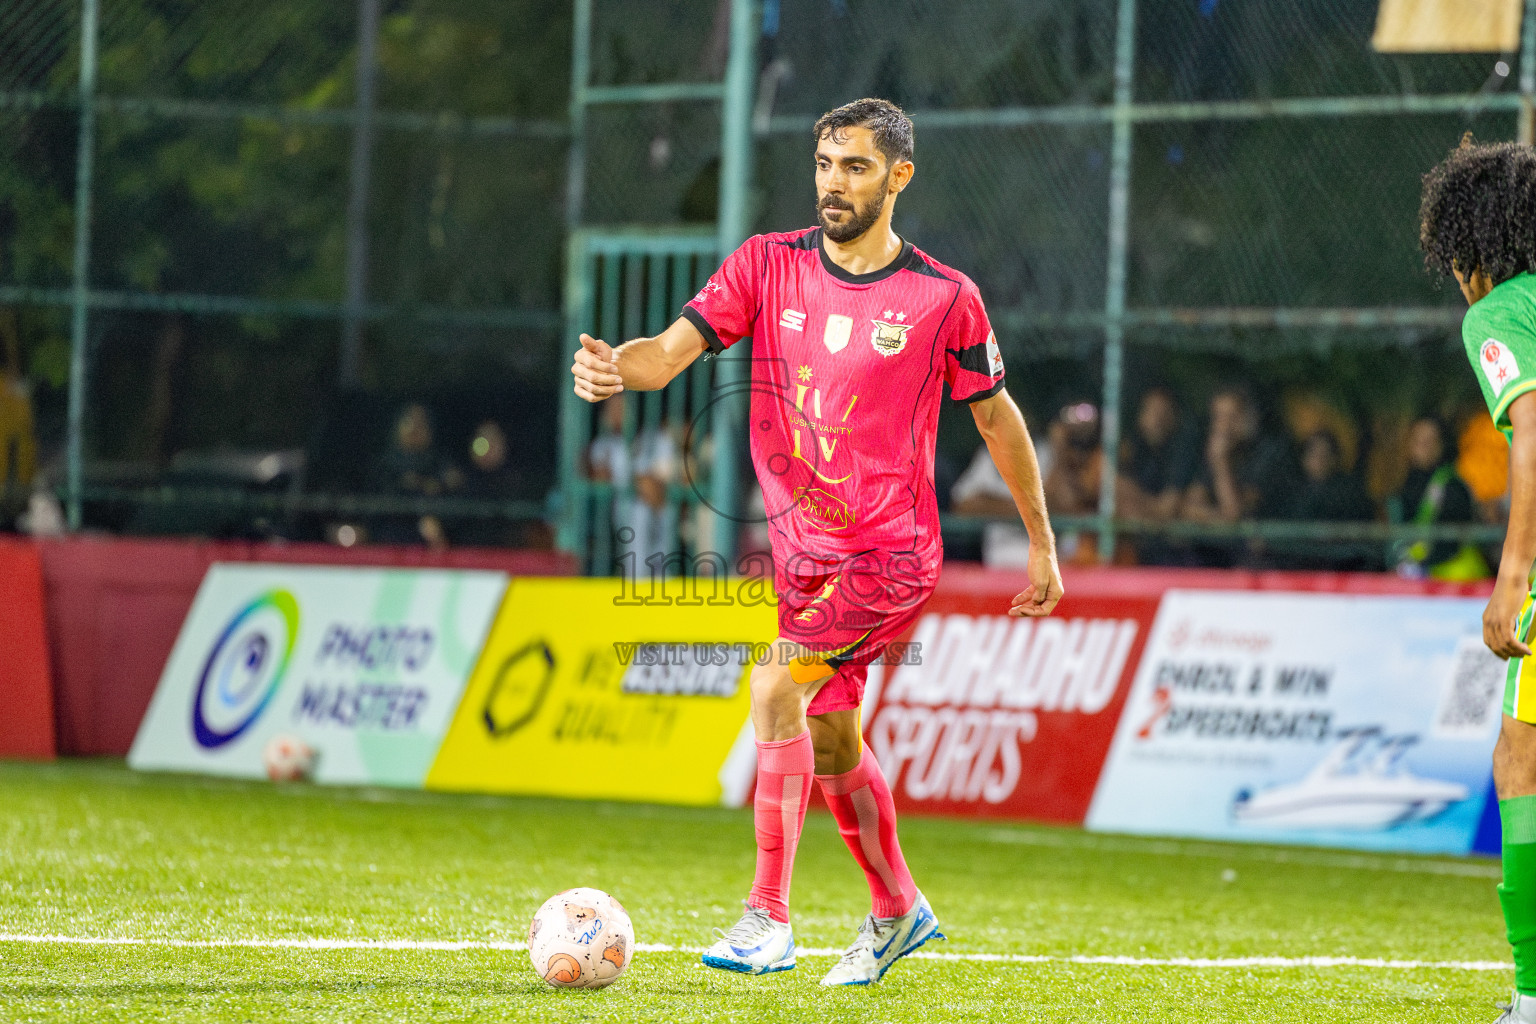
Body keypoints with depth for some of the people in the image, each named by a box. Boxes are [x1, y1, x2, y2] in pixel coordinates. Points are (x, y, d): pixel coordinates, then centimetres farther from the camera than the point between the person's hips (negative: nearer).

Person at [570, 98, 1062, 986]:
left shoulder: (944, 298, -7)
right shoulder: (769, 266, -1)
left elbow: (997, 416, 6)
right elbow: (672, 352, -11)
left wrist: (1043, 543, 11)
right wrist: (618, 369, -35)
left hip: (892, 553, -5)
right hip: (801, 551, 5)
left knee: (776, 684, -23)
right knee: (829, 739, 16)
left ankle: (769, 918, -20)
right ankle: (897, 910, 39)